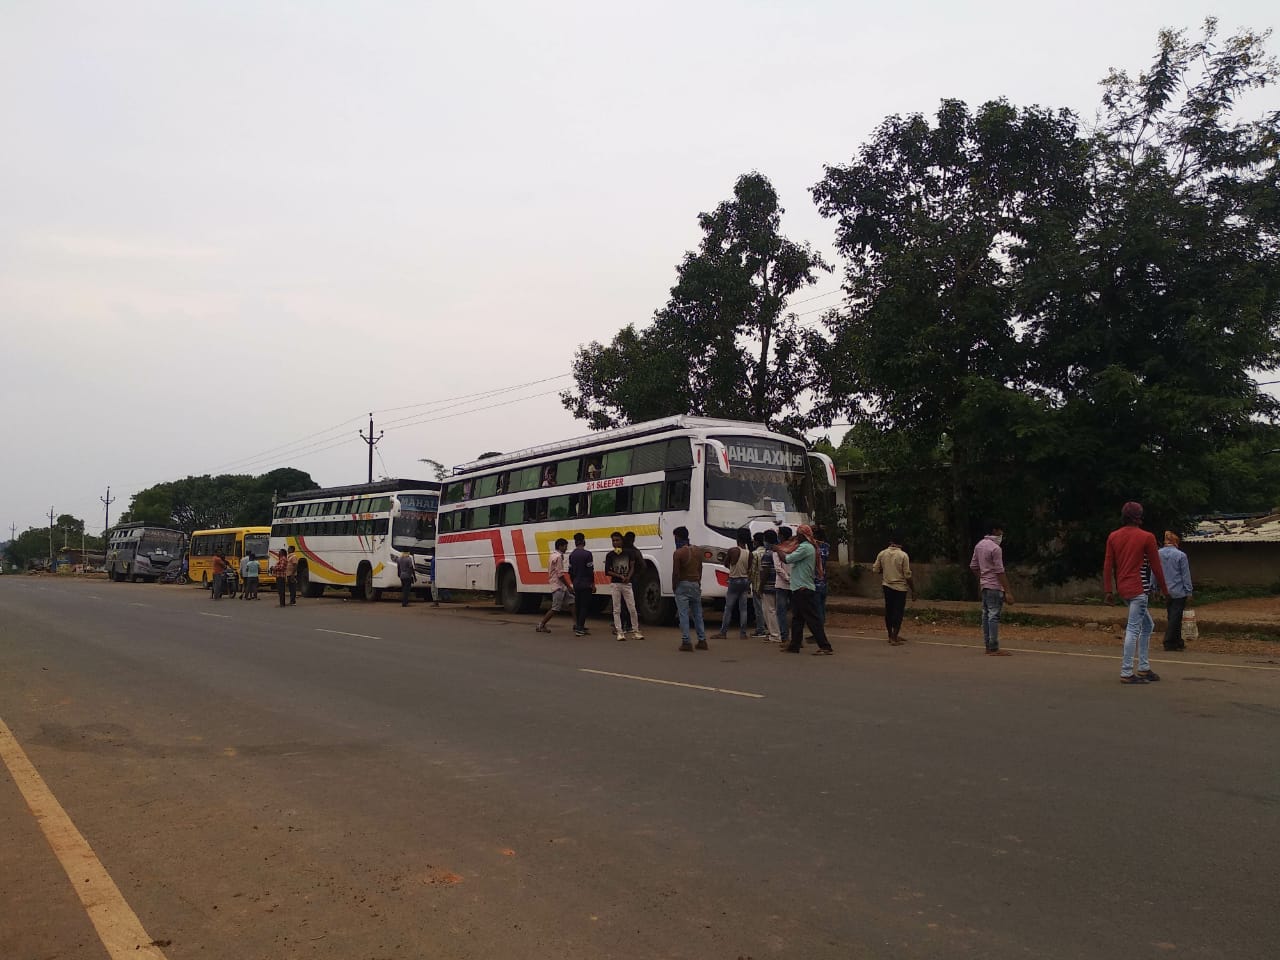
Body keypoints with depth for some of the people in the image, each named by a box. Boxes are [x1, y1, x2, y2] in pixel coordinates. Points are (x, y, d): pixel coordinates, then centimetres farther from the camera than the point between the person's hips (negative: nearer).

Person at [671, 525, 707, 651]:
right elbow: (700, 569, 13)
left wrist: (674, 587, -1)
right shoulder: (698, 552, 8)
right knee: (698, 614, 13)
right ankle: (702, 641, 15)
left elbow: (675, 573, -12)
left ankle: (686, 642, -5)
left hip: (683, 585, -6)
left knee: (683, 615, -3)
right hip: (696, 584, 6)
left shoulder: (678, 553, -13)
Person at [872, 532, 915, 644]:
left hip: (887, 586, 4)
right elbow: (907, 575, -13)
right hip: (900, 587, -4)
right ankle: (894, 638, 0)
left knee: (889, 611, 13)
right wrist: (913, 590, -5)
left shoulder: (882, 554, -2)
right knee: (898, 612, 1)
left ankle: (891, 636, 21)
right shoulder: (903, 555, -14)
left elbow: (875, 570, 4)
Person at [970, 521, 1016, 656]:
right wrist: (1008, 592, -16)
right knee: (994, 616, -8)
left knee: (986, 615, 10)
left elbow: (973, 566, 18)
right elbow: (1000, 572, -17)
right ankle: (994, 649, -8)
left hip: (984, 585, 9)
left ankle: (988, 646, 13)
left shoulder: (979, 545, 12)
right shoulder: (995, 548, -15)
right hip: (995, 586, -9)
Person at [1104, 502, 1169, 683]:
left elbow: (1107, 565, 5)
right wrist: (1164, 589, 7)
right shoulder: (1146, 537, -7)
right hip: (1137, 590, -7)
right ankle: (1127, 673, -7)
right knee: (1133, 629, -6)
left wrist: (1108, 590, 7)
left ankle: (1144, 668, 19)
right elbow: (1156, 566, -3)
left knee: (1148, 625, 19)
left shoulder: (1113, 537, 8)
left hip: (1122, 589, 7)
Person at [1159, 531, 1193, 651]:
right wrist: (1189, 591, 0)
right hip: (1178, 592, -5)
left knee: (1173, 617, 15)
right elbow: (1186, 575, -7)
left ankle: (1178, 642, 22)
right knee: (1175, 617, 1)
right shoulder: (1180, 555, -13)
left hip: (1166, 591, 5)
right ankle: (1169, 643, 1)